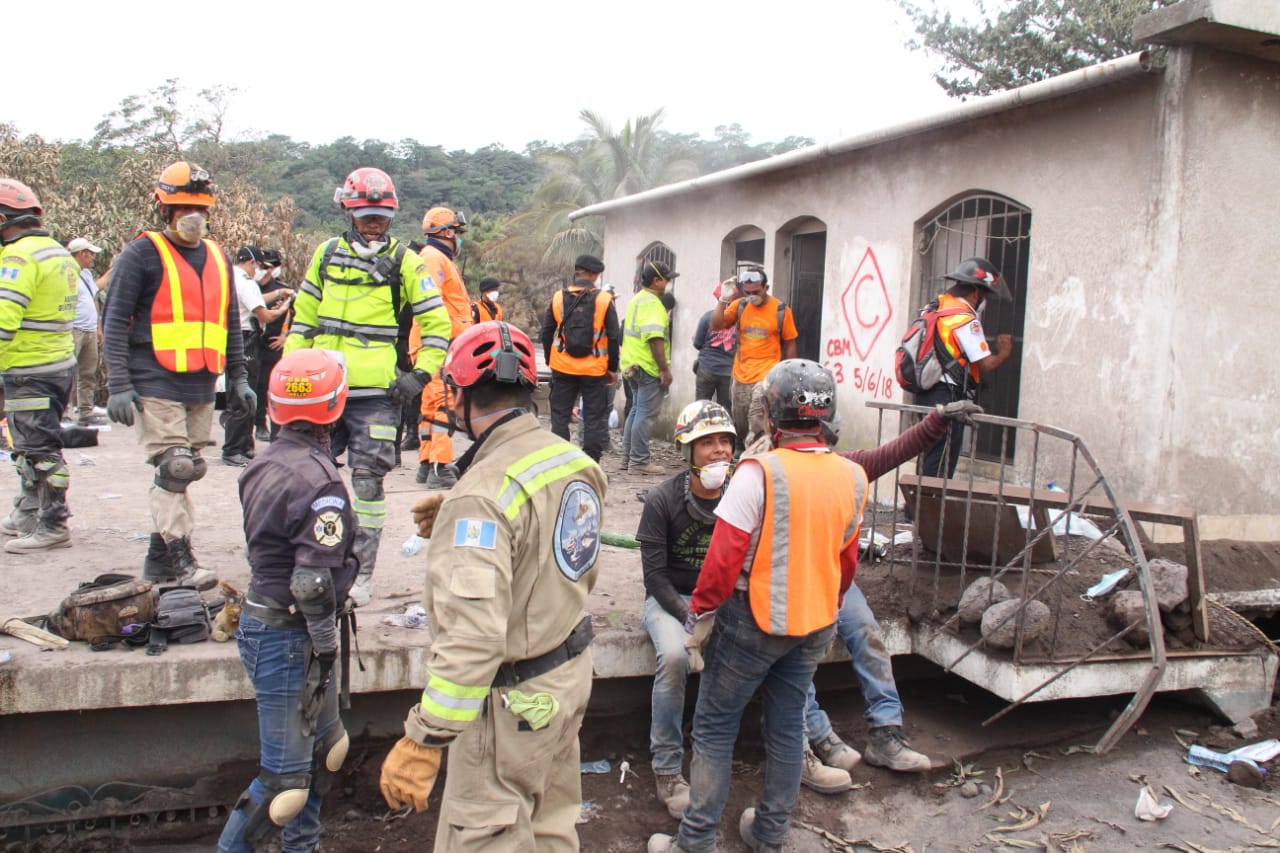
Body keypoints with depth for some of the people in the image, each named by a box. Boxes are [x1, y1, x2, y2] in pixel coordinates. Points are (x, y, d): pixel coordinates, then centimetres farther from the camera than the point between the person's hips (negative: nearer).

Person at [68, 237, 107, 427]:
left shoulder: (87, 273, 19)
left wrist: (98, 327, 22)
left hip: (90, 331, 9)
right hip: (74, 331, -9)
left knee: (88, 375, 11)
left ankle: (86, 412, 17)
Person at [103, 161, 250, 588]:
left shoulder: (218, 257, 15)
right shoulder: (143, 253, -3)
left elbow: (230, 323, 22)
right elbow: (115, 321, -6)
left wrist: (238, 378, 16)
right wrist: (118, 386, -13)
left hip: (202, 387, 6)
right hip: (156, 385, -6)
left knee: (186, 471, 11)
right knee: (175, 469, -13)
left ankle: (159, 556, 22)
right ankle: (180, 559, -7)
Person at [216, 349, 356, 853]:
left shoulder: (264, 465, 6)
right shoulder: (318, 481, -22)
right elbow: (314, 581, -25)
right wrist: (326, 651, -16)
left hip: (260, 619, 10)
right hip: (289, 638, -10)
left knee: (325, 747, 23)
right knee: (285, 777, 1)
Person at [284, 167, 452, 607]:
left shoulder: (404, 261, 1)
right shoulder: (326, 254, 11)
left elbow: (438, 323, 2)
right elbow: (303, 317, 17)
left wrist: (420, 375, -6)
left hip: (376, 394, -3)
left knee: (367, 482, 1)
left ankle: (361, 573, 11)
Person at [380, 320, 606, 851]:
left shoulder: (483, 493, -27)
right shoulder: (575, 460, 0)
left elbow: (472, 635, -34)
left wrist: (421, 742, -29)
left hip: (512, 703, -8)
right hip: (570, 674, 9)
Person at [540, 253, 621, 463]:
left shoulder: (558, 298, 1)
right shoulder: (604, 300, -6)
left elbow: (546, 333, 7)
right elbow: (614, 337, -4)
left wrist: (550, 361, 18)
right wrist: (613, 368, 5)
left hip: (562, 369, 2)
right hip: (594, 370, -2)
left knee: (560, 416, 11)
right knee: (594, 418, 5)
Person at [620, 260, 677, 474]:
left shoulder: (637, 300, 18)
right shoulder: (651, 303, -14)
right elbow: (654, 338, -23)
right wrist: (665, 369, -21)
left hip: (633, 366, 10)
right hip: (649, 368, -10)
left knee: (636, 411, 16)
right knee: (645, 414, -6)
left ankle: (628, 458, 20)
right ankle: (639, 461, -4)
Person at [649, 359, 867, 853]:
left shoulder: (760, 471, -20)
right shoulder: (852, 479, -1)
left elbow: (724, 557, -20)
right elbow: (847, 561, 9)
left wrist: (699, 616, -8)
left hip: (756, 619, -6)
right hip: (815, 625, 6)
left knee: (714, 727, 7)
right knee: (787, 726, 17)